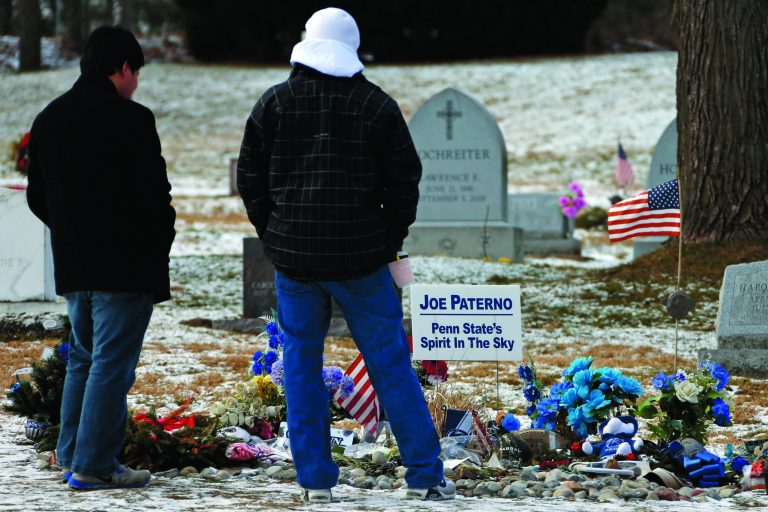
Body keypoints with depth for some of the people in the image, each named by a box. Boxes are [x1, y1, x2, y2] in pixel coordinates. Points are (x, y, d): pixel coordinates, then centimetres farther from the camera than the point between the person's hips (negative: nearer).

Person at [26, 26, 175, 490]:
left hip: (72, 265, 7)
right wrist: (159, 246, 0)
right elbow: (154, 195, -15)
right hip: (126, 266, -7)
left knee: (83, 359, 18)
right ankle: (94, 465, -5)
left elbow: (38, 198, 15)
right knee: (112, 364, -4)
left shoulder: (48, 120, 10)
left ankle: (72, 458, 20)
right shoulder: (131, 120, -13)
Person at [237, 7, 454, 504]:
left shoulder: (274, 103, 1)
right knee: (391, 364, 5)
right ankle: (425, 476, 5)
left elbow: (250, 178, 5)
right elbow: (405, 180, 0)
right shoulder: (377, 105, -2)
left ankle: (316, 479, 7)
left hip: (293, 255, 1)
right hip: (361, 258, -1)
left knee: (302, 364, 10)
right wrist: (389, 242, 10)